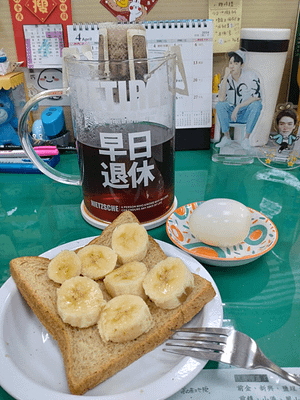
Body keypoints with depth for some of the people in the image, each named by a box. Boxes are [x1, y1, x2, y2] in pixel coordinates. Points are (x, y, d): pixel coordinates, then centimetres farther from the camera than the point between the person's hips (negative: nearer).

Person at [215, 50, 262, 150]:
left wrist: (238, 107, -24)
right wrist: (226, 77, -26)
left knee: (256, 105, -32)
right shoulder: (227, 78, -6)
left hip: (246, 113, -2)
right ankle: (227, 137, -14)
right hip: (231, 112, 2)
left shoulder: (251, 76, -12)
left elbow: (257, 97, -20)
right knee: (219, 105, -25)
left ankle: (246, 138, -20)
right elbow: (221, 99, -22)